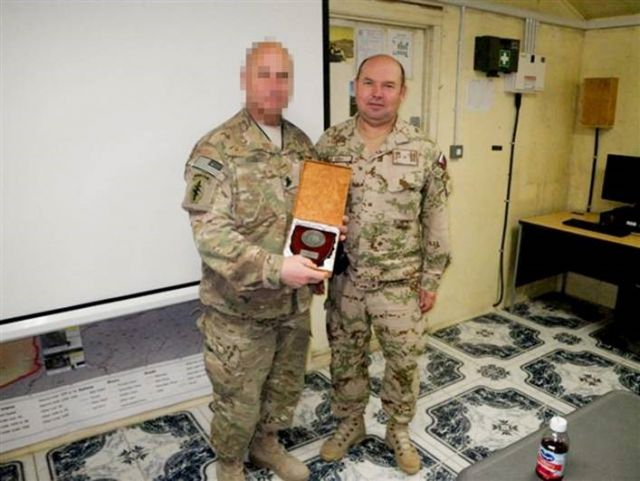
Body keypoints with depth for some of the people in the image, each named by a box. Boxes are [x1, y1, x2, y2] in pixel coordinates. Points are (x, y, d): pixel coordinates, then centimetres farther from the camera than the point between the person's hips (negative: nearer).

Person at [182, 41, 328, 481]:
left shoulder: (302, 144, 5)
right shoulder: (217, 150, -16)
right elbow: (210, 233, -24)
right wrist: (276, 268, -32)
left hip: (295, 301, 6)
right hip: (240, 307, -6)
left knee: (286, 386, 23)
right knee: (239, 399, 13)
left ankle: (267, 443, 50)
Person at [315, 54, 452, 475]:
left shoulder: (424, 151, -7)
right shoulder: (329, 144, -3)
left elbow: (436, 221, -3)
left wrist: (431, 280, -2)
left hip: (400, 282, -1)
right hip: (344, 279, 2)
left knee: (404, 361, 13)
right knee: (346, 357, 17)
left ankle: (399, 431, 39)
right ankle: (350, 425, 41)